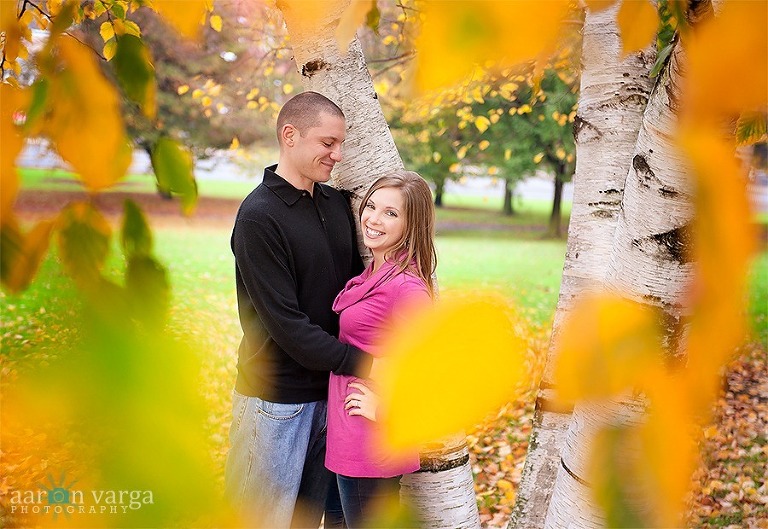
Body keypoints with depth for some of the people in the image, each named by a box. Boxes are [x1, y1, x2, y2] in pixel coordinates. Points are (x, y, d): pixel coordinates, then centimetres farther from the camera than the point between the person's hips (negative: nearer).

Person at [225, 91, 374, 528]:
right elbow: (285, 323, -19)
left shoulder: (336, 203, 6)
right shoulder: (259, 215, -15)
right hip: (277, 396, -6)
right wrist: (363, 364, -18)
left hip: (331, 390, 6)